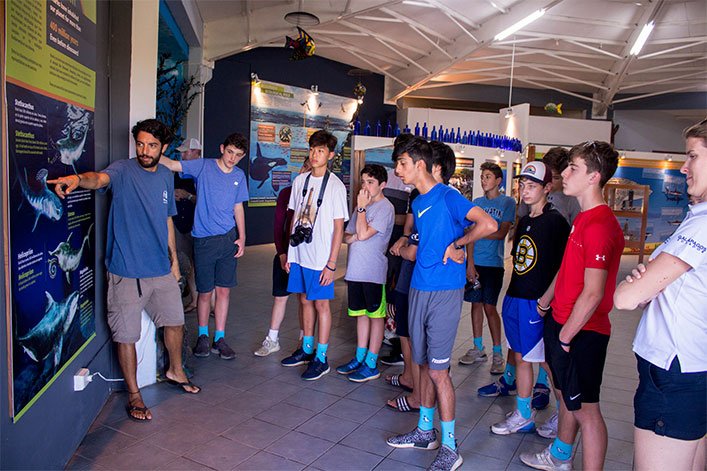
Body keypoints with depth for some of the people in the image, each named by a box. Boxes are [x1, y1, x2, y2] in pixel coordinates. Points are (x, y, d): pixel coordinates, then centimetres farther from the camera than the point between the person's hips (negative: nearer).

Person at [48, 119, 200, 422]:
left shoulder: (166, 176, 9)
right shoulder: (123, 170, -9)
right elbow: (99, 179, -32)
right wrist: (78, 179, -55)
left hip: (161, 269, 6)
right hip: (126, 271, -6)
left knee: (174, 321, 19)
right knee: (126, 335, 4)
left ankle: (176, 371, 43)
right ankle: (133, 394, 23)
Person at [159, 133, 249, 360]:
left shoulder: (239, 175, 7)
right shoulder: (203, 166, -4)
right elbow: (172, 165, -16)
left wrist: (241, 237, 7)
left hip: (229, 239, 3)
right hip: (204, 240, -3)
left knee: (224, 290, 7)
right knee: (205, 292, 6)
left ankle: (219, 338, 20)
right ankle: (203, 336, 27)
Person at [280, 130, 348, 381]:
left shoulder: (335, 186, -9)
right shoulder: (300, 180, 8)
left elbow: (339, 228, -10)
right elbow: (296, 218, 12)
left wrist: (331, 264, -13)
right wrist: (289, 253, 10)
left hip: (320, 257, -5)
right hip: (299, 254, 6)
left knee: (321, 304, 2)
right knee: (305, 301, 15)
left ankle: (321, 358, 13)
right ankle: (306, 349, 30)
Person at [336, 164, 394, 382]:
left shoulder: (385, 208, -11)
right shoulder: (363, 205, 14)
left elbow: (363, 234, -20)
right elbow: (346, 236, 15)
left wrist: (361, 207, -12)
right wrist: (354, 236, -8)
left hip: (373, 272, -8)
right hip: (356, 270, 8)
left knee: (375, 315, 3)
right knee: (361, 314, 15)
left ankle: (371, 365, 10)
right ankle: (360, 358, 27)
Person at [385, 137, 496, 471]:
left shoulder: (447, 197, -12)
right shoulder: (417, 203, 14)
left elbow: (488, 225, -23)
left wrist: (456, 245, -13)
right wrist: (405, 246, 9)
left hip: (444, 291, -8)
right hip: (419, 289, 8)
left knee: (438, 369, -3)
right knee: (424, 363, 16)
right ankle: (425, 431, 32)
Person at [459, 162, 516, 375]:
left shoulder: (507, 202, -1)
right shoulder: (477, 202, 10)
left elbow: (502, 233, -9)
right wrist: (470, 264, -5)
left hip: (493, 263, -4)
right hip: (474, 262, 4)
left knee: (489, 307, -3)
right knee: (476, 304, 9)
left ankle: (497, 353, 10)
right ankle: (478, 349, 21)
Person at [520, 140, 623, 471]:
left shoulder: (599, 225, -23)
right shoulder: (583, 218, 9)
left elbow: (592, 294, -24)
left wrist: (566, 335, -16)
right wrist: (546, 300, 21)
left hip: (582, 332, -10)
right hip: (563, 322, 10)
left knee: (585, 408, 2)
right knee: (566, 395, 24)